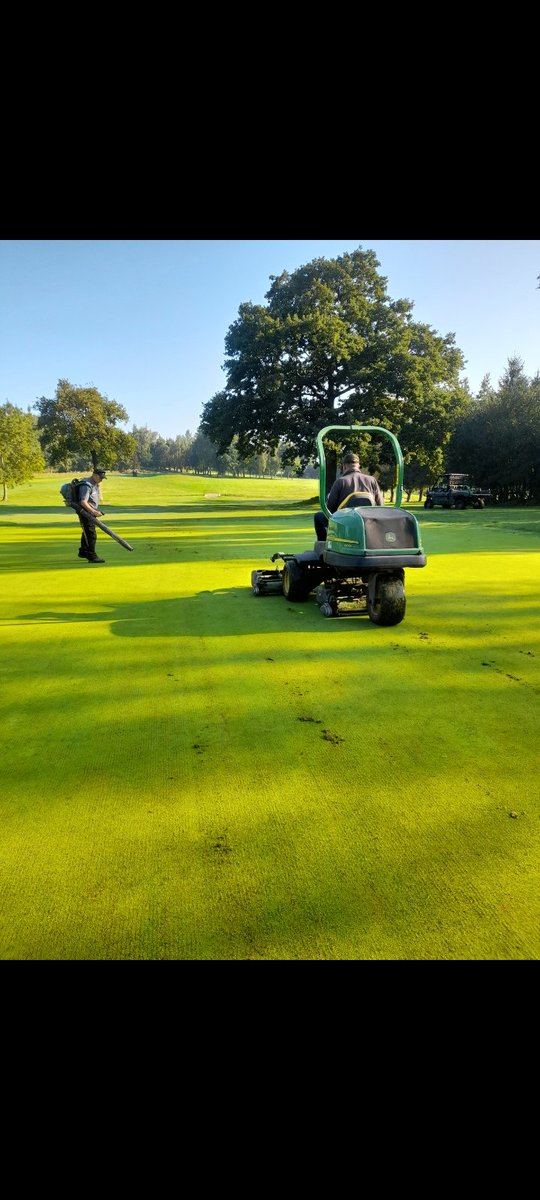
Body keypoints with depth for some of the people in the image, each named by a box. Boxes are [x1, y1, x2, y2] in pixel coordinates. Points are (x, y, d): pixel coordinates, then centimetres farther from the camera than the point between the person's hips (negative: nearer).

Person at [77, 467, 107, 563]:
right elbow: (83, 502, -28)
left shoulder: (96, 484, 12)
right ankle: (91, 556, -14)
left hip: (91, 512, 10)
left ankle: (83, 552, 36)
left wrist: (97, 510, 20)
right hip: (85, 512, -10)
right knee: (91, 534, -14)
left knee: (87, 532, 21)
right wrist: (94, 512, -33)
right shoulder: (86, 485, -20)